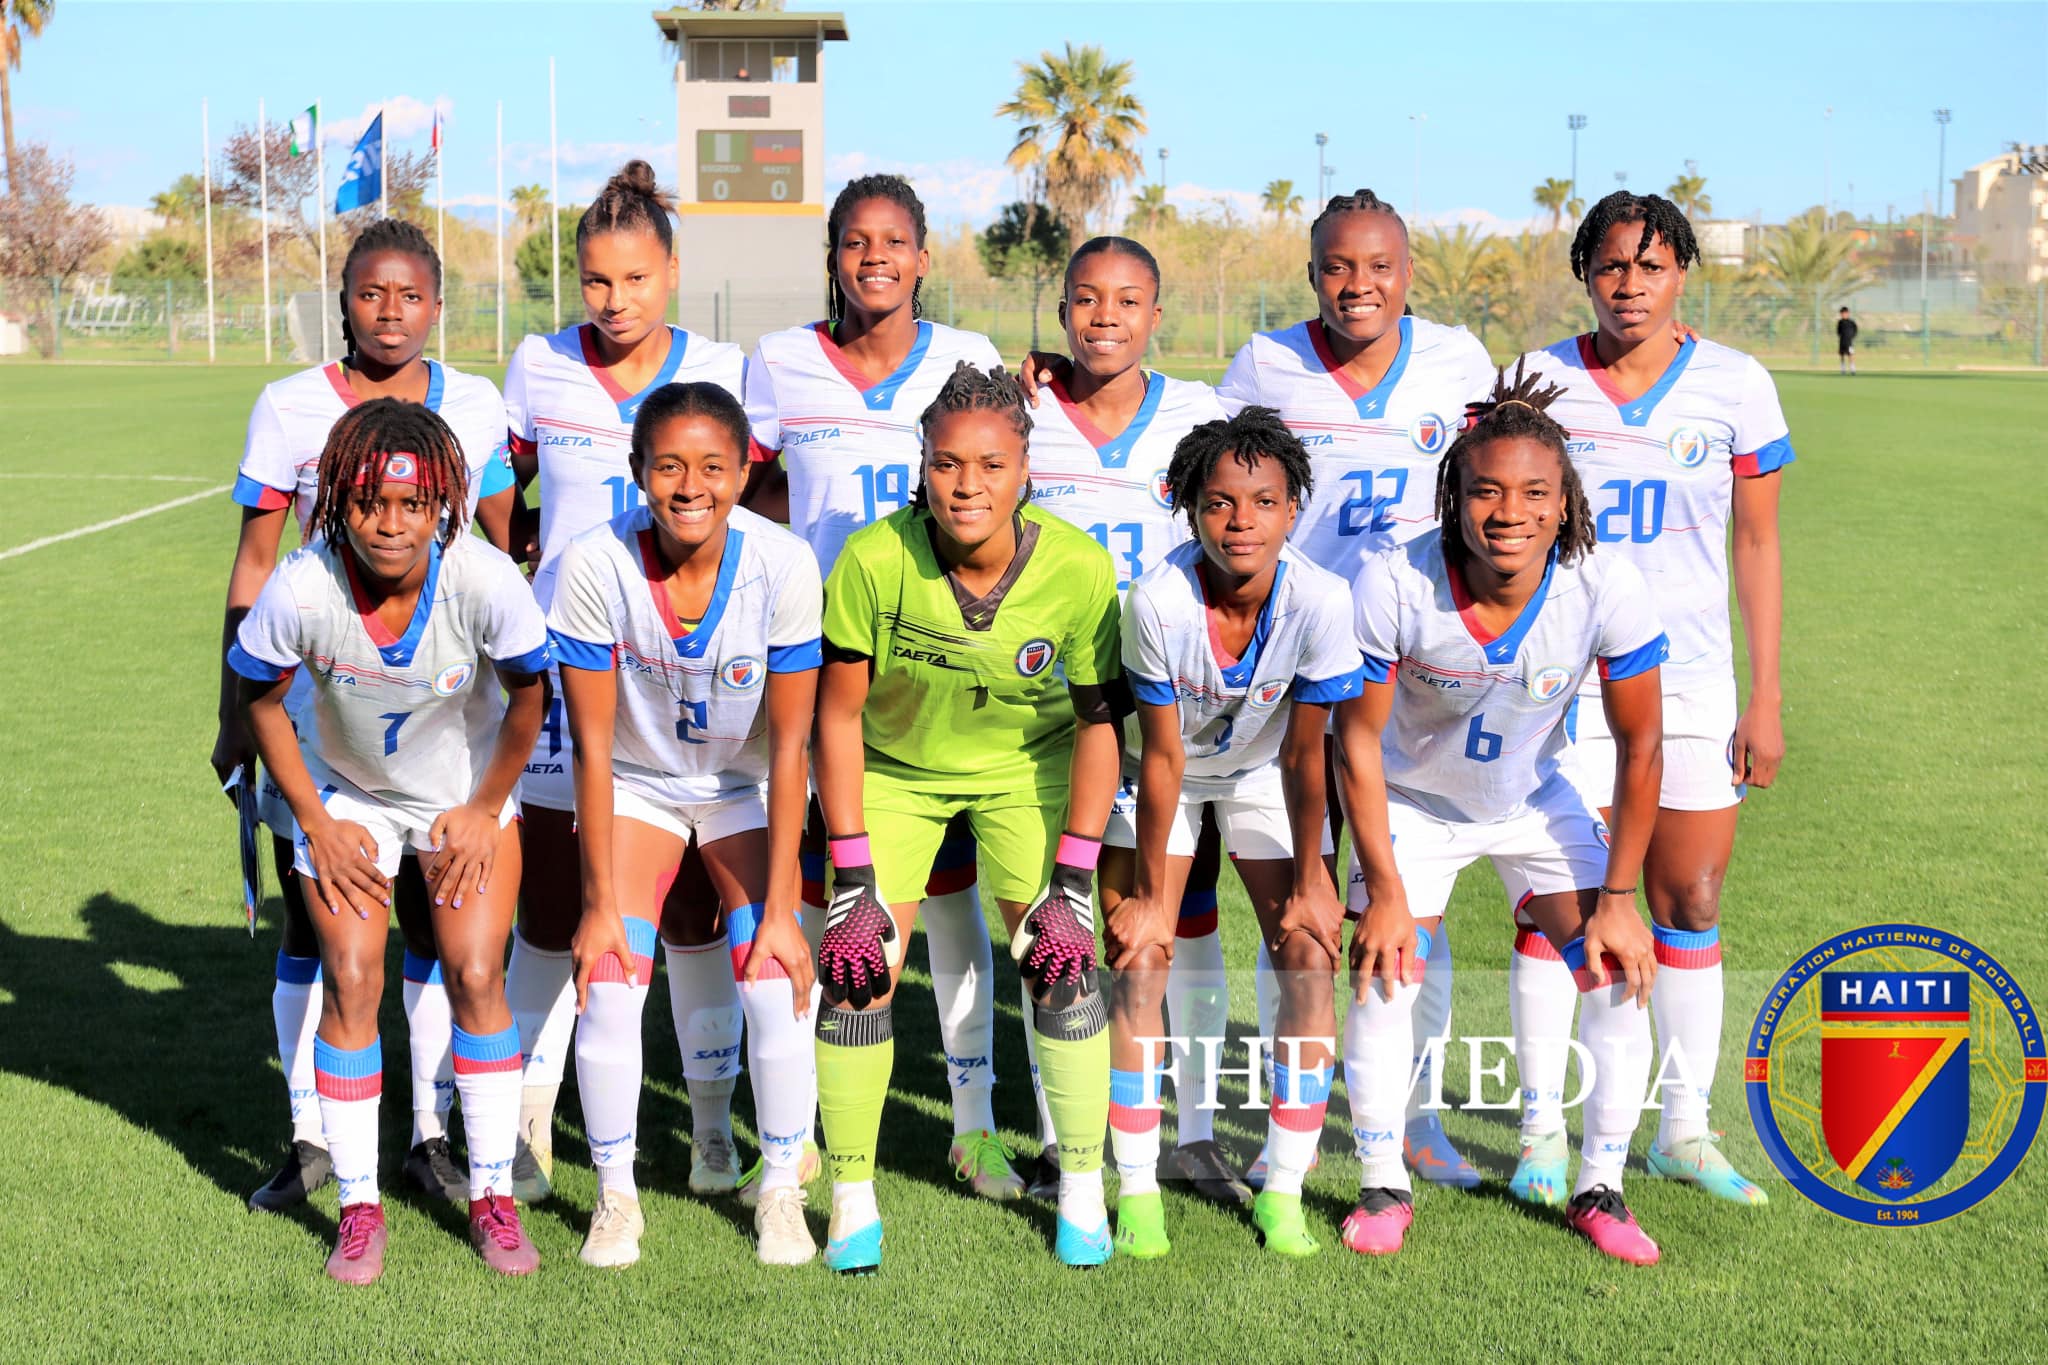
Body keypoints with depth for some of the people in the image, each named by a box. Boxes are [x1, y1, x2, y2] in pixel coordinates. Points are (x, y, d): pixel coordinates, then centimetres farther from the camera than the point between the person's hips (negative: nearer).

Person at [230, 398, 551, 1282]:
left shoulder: (486, 582, -31)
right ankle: (358, 1208, 8)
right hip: (345, 795, 0)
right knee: (351, 983, -6)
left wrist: (487, 810, -5)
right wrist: (317, 826, -7)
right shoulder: (301, 590, -30)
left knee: (477, 977, -6)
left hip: (467, 793, 0)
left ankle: (492, 1195, 10)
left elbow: (527, 691, -11)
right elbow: (260, 699, -10)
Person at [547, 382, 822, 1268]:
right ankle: (615, 1195, 10)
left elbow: (788, 746, -20)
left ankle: (781, 1191, 12)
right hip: (634, 783, 0)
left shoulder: (782, 567, -27)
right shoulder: (594, 566, -27)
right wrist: (599, 902, -15)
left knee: (774, 985, -11)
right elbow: (592, 745, -18)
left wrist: (781, 909, -19)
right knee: (608, 983, -12)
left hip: (746, 787, 0)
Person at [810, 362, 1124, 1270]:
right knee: (857, 970, -7)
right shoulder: (872, 560, -29)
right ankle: (852, 1201, 9)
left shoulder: (1079, 568, -26)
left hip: (1027, 764, 0)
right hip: (893, 766, 0)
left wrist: (1072, 881, -14)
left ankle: (1082, 1193, 10)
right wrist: (854, 881, -17)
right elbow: (837, 716, -17)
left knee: (1061, 960, -8)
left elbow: (1099, 720, -13)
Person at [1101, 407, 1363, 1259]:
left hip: (1264, 771, 1)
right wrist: (1147, 895, -14)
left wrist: (1309, 884, -10)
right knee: (1138, 960, -10)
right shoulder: (1158, 600, -32)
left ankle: (1282, 1190, 4)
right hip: (1164, 770, -1)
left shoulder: (1319, 600, -30)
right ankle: (1136, 1191, 2)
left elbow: (1304, 755, -19)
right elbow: (1162, 757, -22)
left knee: (1310, 955, -8)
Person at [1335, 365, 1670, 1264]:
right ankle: (1384, 1187, 8)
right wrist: (1385, 890, -17)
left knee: (1617, 971, -8)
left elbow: (1638, 747, -15)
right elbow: (1357, 739, -18)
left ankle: (1599, 1190, 9)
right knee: (1383, 972, -11)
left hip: (1536, 800, 1)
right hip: (1414, 801, -1)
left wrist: (1617, 897, -14)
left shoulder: (1608, 590, -28)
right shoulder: (1393, 585, -32)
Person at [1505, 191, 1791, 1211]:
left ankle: (1683, 1128, 17)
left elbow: (1757, 546, 5)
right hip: (1562, 677, -1)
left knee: (1691, 904, 4)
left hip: (1691, 679, 1)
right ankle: (1543, 1130, 8)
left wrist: (1766, 697, 2)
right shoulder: (1537, 383, -1)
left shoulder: (1736, 387, 1)